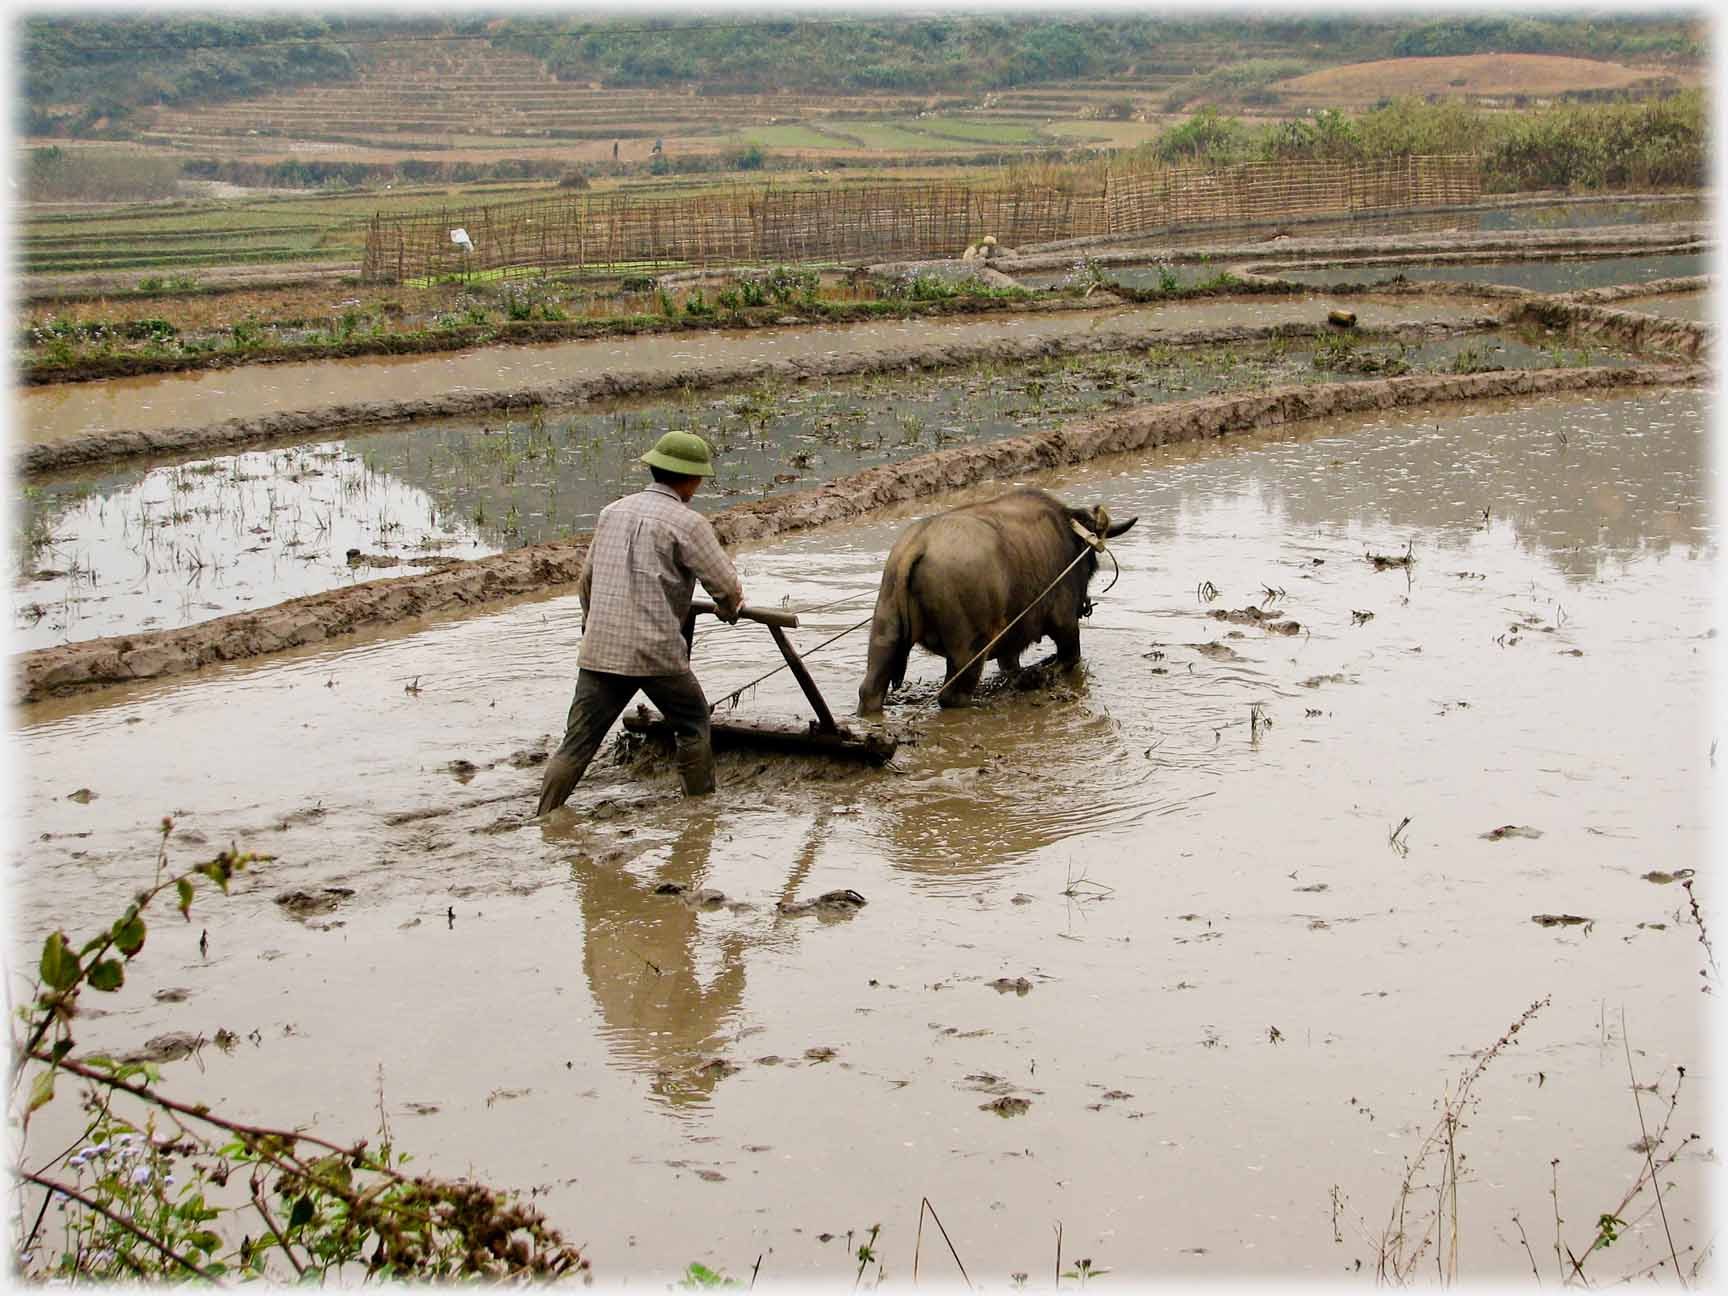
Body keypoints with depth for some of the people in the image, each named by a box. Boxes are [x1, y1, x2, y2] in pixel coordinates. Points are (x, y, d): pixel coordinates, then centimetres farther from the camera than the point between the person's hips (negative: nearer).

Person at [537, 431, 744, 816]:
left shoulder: (613, 511, 14)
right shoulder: (688, 523, -6)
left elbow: (586, 579, 23)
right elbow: (726, 585, -6)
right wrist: (729, 608, 18)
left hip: (599, 650, 5)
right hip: (656, 651, -5)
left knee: (576, 744, 6)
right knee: (694, 723, 18)